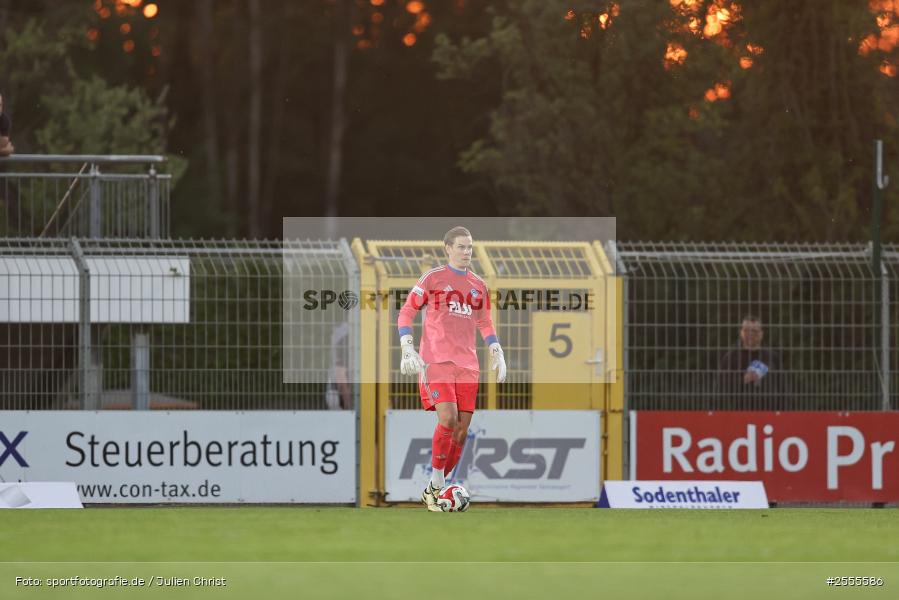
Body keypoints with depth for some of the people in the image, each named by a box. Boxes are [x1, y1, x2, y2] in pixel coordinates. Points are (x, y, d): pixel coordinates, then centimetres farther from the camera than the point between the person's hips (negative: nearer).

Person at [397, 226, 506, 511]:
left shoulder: (478, 286, 15)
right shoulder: (433, 278, 0)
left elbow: (485, 323, 26)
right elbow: (406, 313, 1)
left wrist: (496, 353, 14)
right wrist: (408, 350, -10)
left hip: (467, 364, 5)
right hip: (436, 360, -5)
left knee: (462, 429, 1)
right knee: (447, 418, -22)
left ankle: (436, 489, 12)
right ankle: (435, 484, -9)